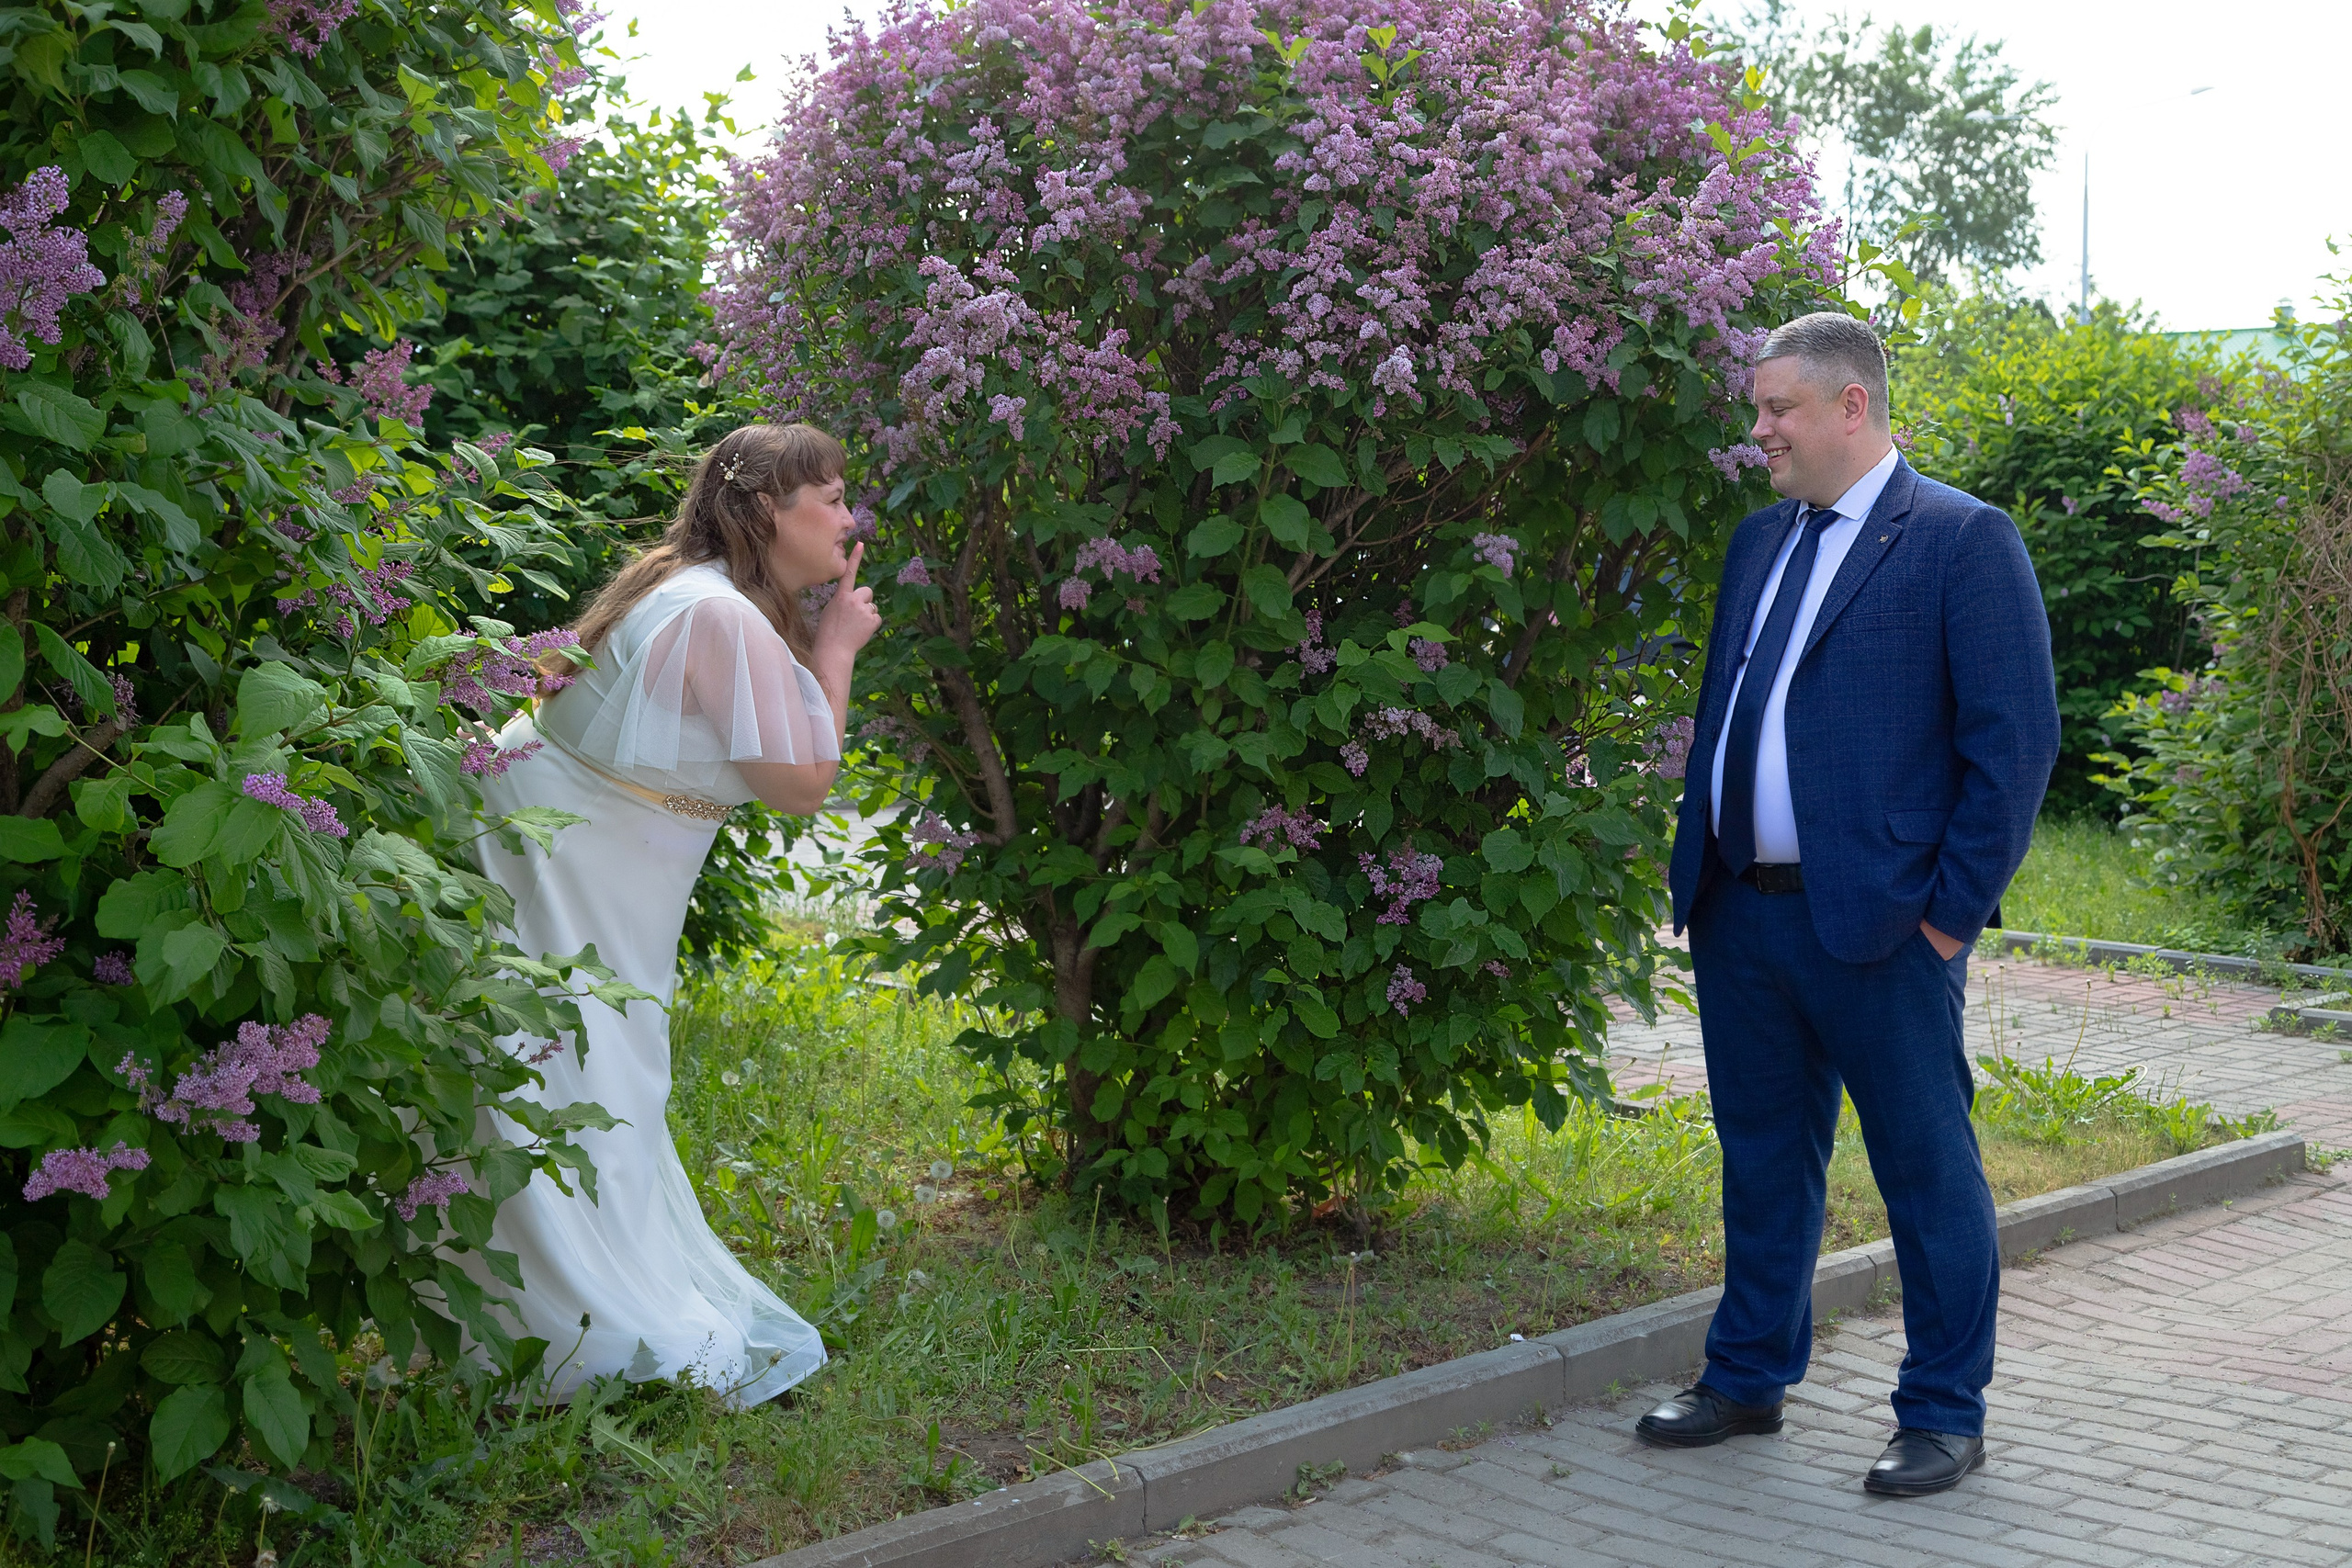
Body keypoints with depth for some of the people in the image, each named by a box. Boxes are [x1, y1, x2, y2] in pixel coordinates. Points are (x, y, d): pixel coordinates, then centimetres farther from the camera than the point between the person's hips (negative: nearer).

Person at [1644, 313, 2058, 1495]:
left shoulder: (1965, 541, -6)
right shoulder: (1758, 541, 14)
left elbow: (2016, 738, -10)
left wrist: (1953, 910, -12)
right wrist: (1695, 876, 12)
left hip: (1878, 924, -7)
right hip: (1740, 913, 7)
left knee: (1927, 1171, 3)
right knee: (1762, 1157, 17)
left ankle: (1944, 1416, 15)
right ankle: (1748, 1380, 30)